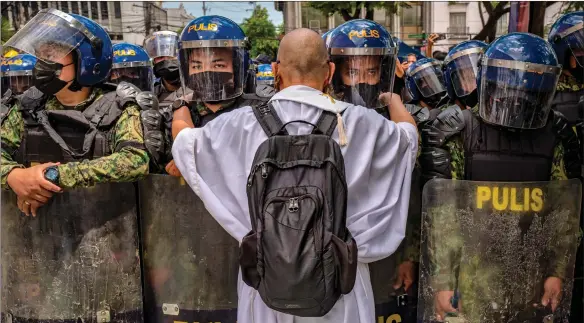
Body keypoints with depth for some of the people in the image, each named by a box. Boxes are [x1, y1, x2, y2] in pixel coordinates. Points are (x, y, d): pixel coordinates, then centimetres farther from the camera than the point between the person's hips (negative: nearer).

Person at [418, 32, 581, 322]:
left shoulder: (556, 137, 3)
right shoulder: (458, 133, -8)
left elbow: (564, 210, 7)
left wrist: (558, 272, 1)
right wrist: (441, 281, -12)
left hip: (531, 281, 3)